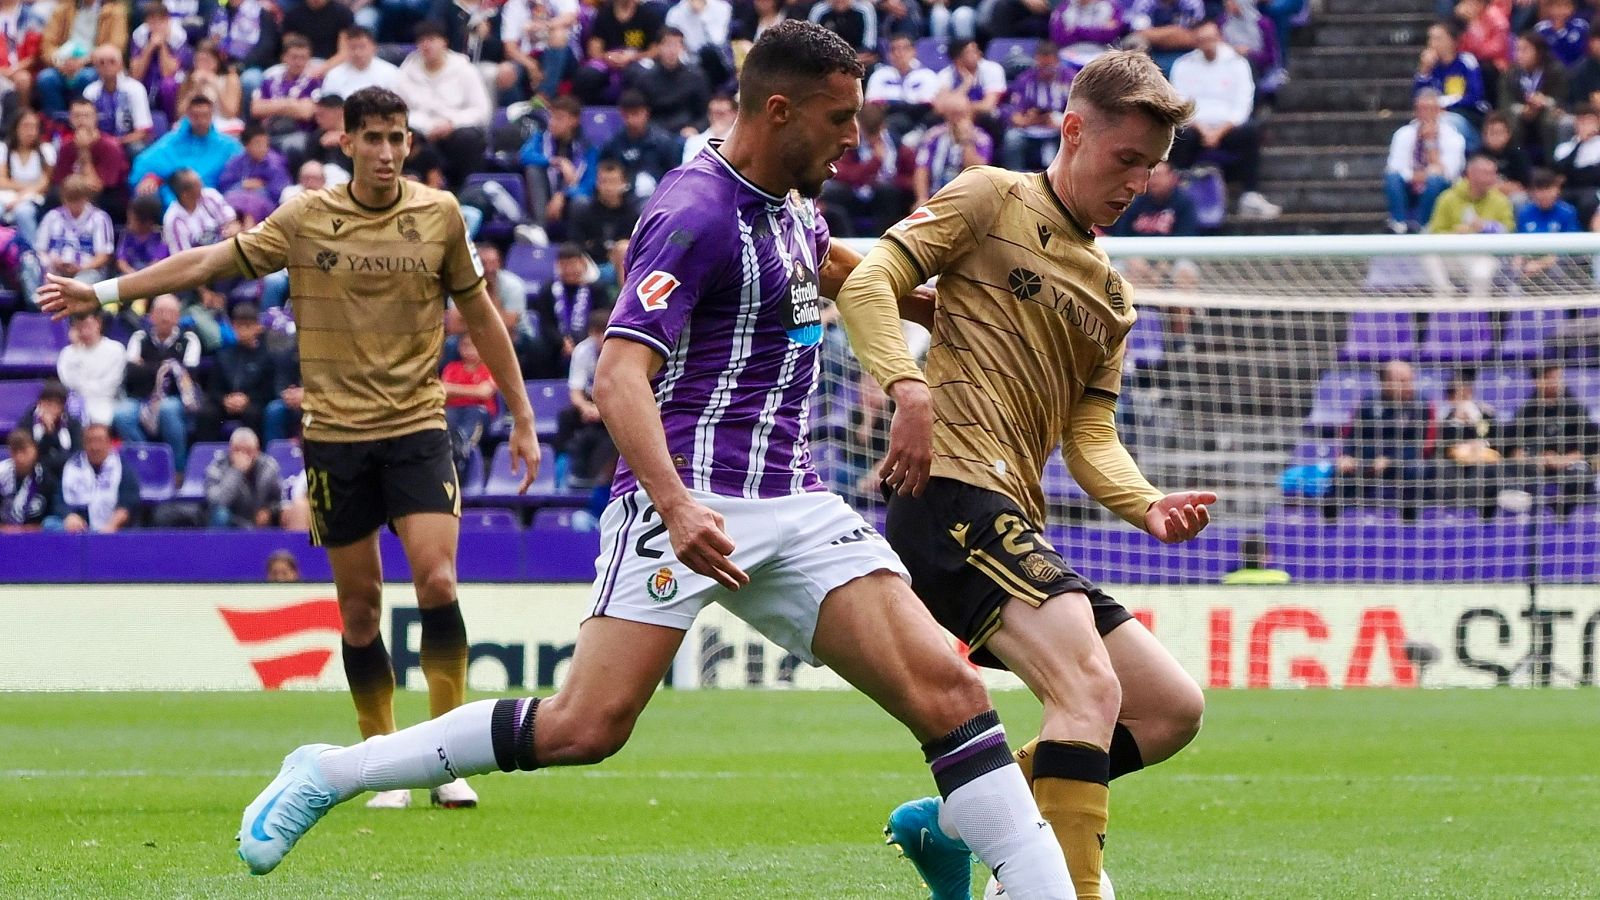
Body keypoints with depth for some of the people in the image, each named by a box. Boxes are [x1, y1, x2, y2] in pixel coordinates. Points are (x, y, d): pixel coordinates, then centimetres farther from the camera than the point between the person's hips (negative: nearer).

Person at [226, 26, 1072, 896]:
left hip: (792, 501, 8)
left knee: (946, 690, -10)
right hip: (688, 499, -8)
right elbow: (620, 376, -22)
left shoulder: (789, 205, 16)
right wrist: (677, 507, -35)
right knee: (587, 725, -17)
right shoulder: (695, 212, -11)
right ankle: (327, 773, -2)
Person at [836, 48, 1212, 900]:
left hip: (1014, 525, 9)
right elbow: (869, 281, -7)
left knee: (1173, 709, 9)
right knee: (1090, 688, -26)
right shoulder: (992, 200, 3)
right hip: (953, 489, -9)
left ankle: (954, 821, 11)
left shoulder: (1110, 295, 24)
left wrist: (1148, 507, -5)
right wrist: (907, 385, -24)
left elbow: (1090, 437, 16)